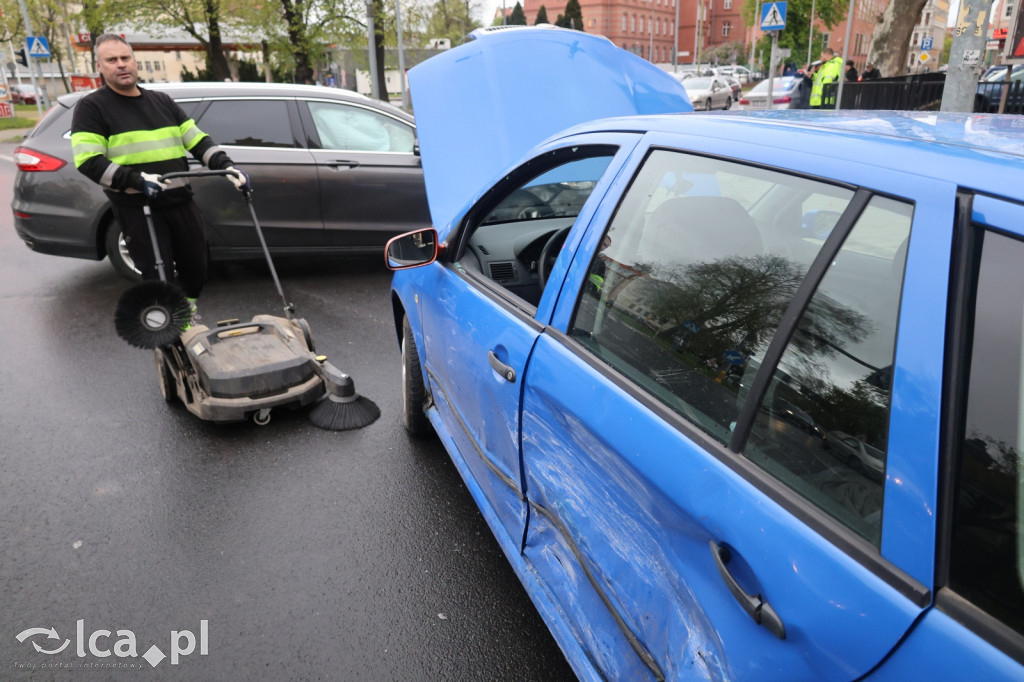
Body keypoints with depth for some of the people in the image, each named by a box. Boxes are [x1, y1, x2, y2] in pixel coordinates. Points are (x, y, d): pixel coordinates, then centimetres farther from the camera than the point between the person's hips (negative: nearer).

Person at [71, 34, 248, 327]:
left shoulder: (162, 102, 16)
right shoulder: (92, 107, 0)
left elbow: (198, 140, 14)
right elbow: (88, 162, -10)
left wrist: (226, 166, -4)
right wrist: (137, 179, -25)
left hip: (181, 201, 5)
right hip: (137, 209, -5)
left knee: (196, 266, 12)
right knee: (159, 278, -4)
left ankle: (188, 311, 38)